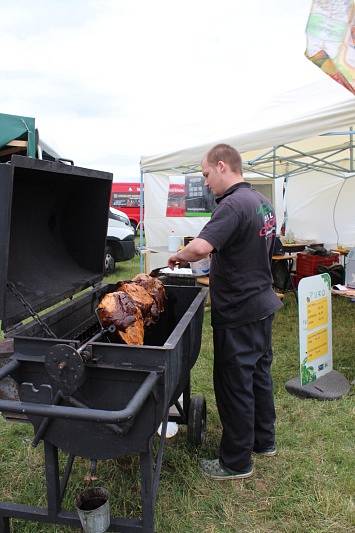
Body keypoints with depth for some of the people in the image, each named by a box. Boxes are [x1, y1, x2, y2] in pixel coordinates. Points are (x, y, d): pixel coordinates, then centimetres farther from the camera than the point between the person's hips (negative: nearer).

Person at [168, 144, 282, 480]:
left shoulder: (233, 205, -22)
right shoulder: (261, 202, 9)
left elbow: (201, 247, -37)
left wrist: (178, 256, -16)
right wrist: (218, 272, 15)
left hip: (238, 313, -10)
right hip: (262, 302, 10)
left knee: (234, 384, 4)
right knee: (259, 373, 21)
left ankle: (236, 462, 20)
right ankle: (263, 440, 39)